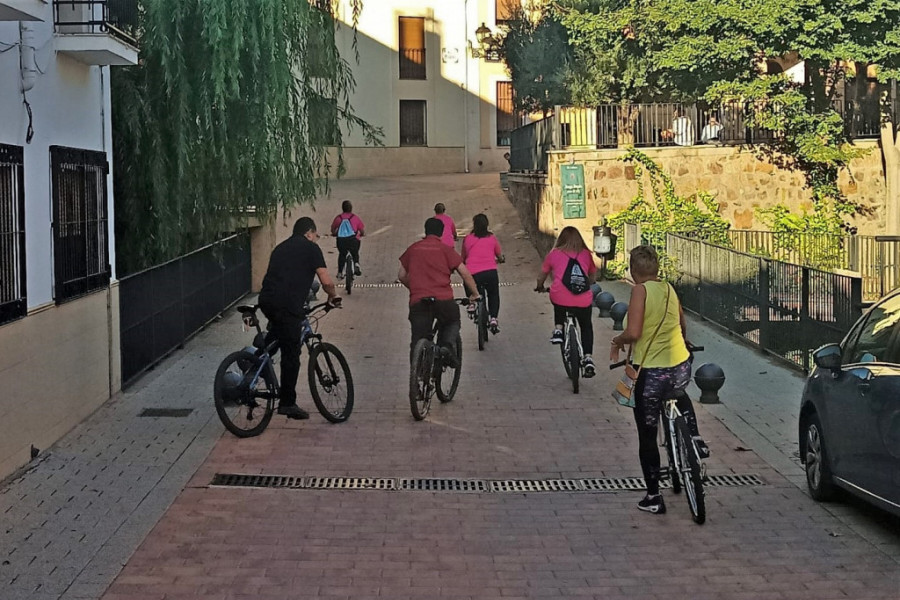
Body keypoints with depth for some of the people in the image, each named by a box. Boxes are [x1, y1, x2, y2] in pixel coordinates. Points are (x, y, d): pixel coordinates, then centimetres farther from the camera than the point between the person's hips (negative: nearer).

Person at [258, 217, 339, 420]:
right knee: (291, 354, -1)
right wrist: (333, 297, 21)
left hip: (266, 299, 7)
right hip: (287, 304, -7)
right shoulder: (310, 248, 7)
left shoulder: (281, 247, 27)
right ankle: (287, 403, 1)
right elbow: (326, 282, 1)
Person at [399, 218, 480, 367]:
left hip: (418, 301, 1)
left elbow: (401, 276, 20)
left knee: (418, 340, 9)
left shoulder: (413, 249, 14)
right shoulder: (445, 249, 7)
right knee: (452, 322, 26)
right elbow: (465, 273, 4)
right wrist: (475, 294, 16)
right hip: (443, 299, -1)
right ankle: (448, 345, -1)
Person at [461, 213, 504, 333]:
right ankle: (493, 318, 2)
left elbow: (463, 258, 19)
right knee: (493, 295, 19)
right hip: (490, 272, 0)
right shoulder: (492, 238, 11)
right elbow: (500, 257, 22)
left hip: (472, 273, 0)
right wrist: (498, 260, 46)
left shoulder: (467, 239, 9)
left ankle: (471, 302, 14)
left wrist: (464, 263, 42)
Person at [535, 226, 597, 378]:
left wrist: (540, 287, 41)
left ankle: (558, 330, 18)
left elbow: (542, 277, 20)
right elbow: (593, 276, 25)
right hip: (583, 301, 1)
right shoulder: (586, 254, 13)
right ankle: (588, 358, 9)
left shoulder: (554, 254, 9)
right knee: (586, 327, 25)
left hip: (560, 299, -1)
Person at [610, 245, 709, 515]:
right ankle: (695, 439, 27)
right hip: (681, 368, 6)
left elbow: (633, 333, -22)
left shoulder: (640, 290, -13)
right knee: (679, 395, 43)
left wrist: (617, 341, -2)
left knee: (647, 436, 10)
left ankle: (653, 497, 17)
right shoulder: (669, 289, 6)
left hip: (651, 373, -6)